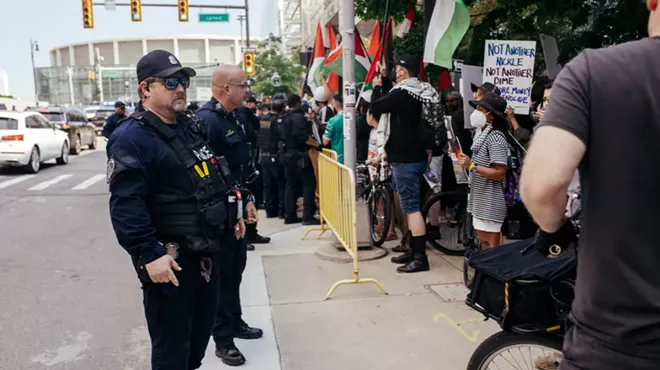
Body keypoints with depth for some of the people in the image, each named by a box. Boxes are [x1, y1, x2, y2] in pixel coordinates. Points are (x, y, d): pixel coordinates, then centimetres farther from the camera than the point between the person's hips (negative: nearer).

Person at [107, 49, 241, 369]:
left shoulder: (190, 127, 13)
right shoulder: (131, 138, -16)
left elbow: (214, 180, 24)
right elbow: (125, 205, -24)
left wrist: (230, 216, 21)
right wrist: (149, 255, -28)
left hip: (204, 251, 9)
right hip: (169, 258, -8)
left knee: (202, 328, 22)